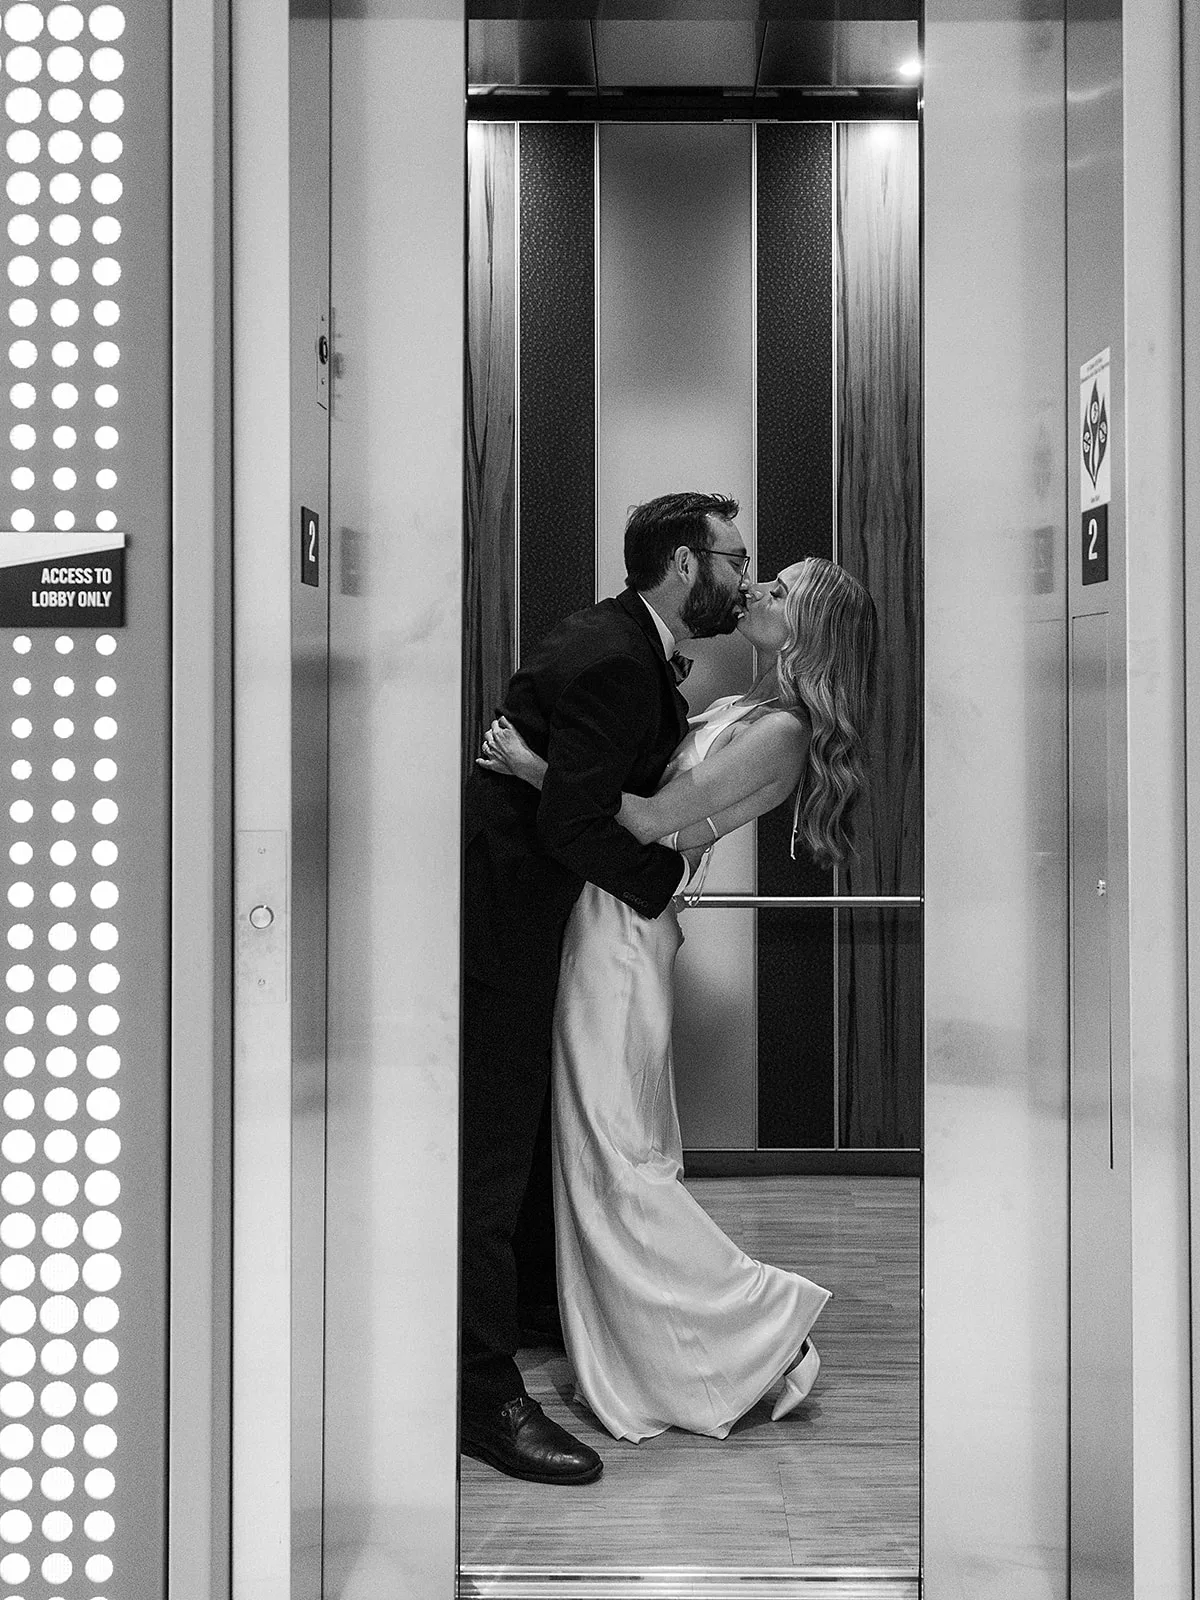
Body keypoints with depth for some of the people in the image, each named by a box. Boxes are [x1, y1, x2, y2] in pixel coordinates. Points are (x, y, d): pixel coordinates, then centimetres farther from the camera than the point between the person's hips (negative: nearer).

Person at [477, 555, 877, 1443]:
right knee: (611, 1149, 16)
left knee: (615, 1159, -4)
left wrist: (536, 769, -16)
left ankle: (769, 1327, 6)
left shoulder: (781, 731, -15)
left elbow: (652, 816, -20)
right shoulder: (735, 711, 12)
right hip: (601, 914, 9)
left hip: (624, 928, -9)